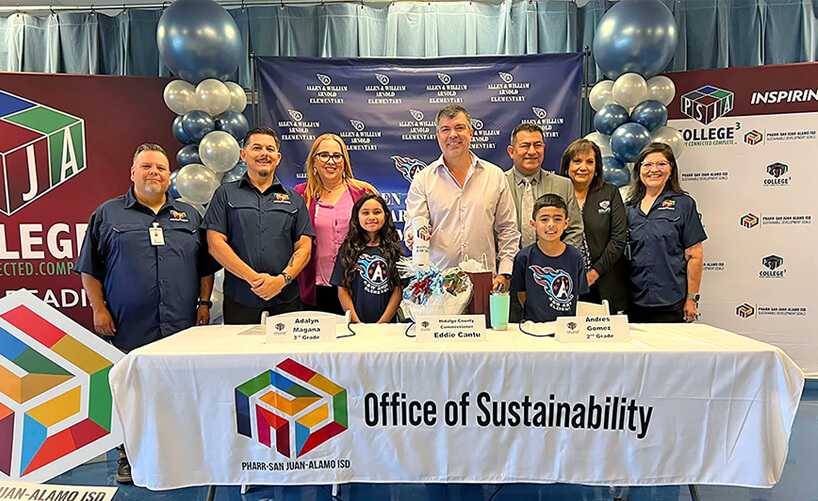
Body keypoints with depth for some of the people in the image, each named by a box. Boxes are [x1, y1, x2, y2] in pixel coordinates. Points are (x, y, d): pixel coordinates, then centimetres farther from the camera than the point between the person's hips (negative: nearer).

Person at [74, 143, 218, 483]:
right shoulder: (108, 213, 8)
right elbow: (90, 267, 7)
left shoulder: (189, 215, 13)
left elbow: (206, 265, 14)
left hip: (182, 327, 2)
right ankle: (129, 456, 24)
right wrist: (99, 309, -1)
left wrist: (204, 304, 6)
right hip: (128, 327, -1)